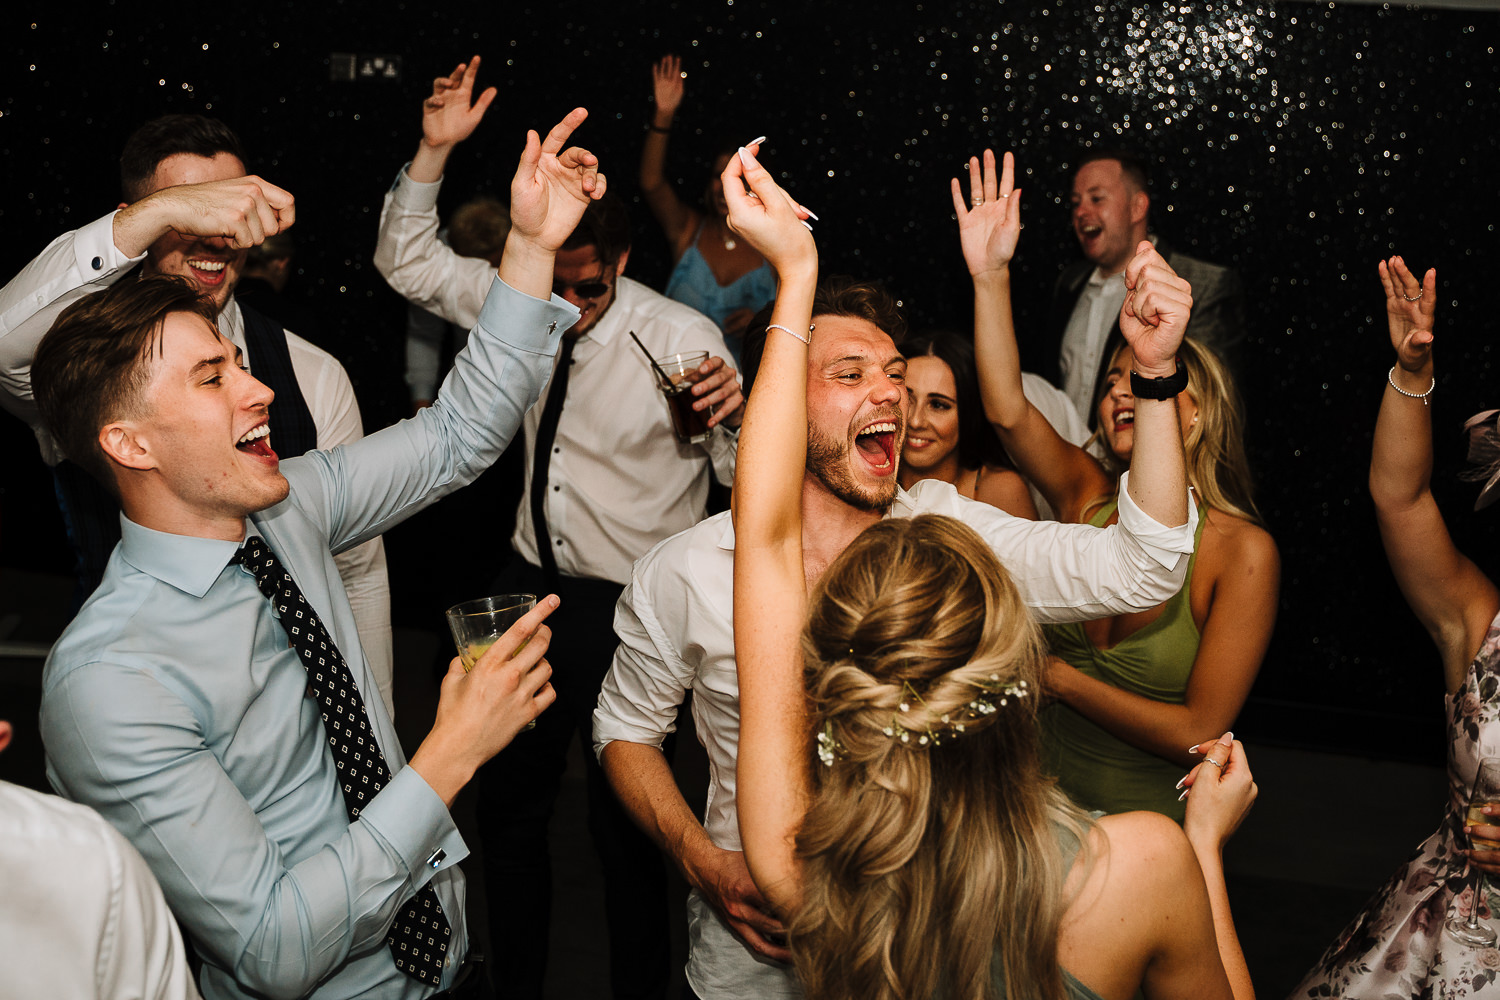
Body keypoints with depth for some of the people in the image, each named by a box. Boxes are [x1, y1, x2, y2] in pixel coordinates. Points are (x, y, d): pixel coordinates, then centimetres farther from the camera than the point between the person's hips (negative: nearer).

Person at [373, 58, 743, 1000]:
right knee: (508, 800, 17)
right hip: (533, 585, 6)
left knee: (625, 821, 7)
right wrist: (434, 153, -5)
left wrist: (736, 411, -37)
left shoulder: (683, 336, -14)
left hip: (629, 604, -5)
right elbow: (410, 261, 9)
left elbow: (744, 474, -13)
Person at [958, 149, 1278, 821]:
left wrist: (1060, 677, -11)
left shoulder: (1243, 550, -12)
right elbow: (1007, 410, -18)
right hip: (1041, 800, 3)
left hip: (1146, 817, -3)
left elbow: (1198, 732, -13)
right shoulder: (1085, 496, 0)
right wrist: (991, 274, -25)